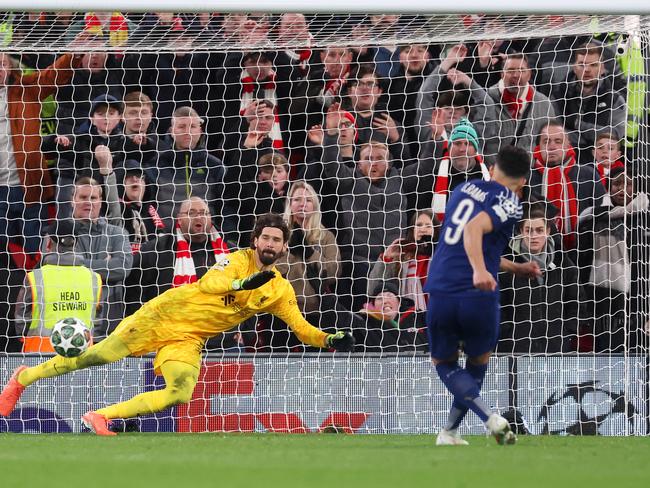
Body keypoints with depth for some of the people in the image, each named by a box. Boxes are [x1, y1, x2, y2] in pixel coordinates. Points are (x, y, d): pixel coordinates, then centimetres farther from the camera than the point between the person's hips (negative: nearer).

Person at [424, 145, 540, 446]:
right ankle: (450, 431, 21)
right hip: (479, 297, -4)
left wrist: (514, 268, 37)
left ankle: (489, 418, -2)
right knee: (478, 361, 23)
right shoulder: (509, 203, -1)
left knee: (444, 364, 19)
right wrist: (480, 270, -34)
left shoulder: (464, 189, 20)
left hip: (439, 294, 4)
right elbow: (474, 229, -21)